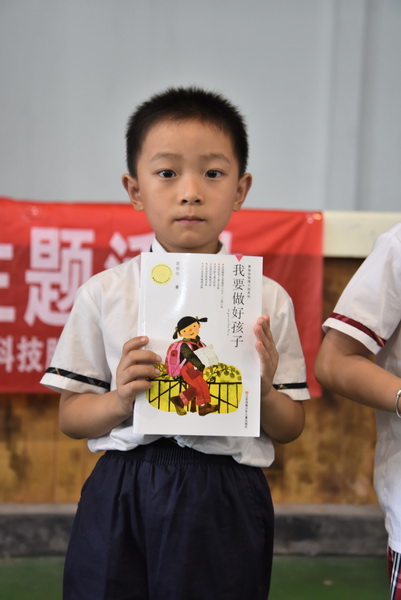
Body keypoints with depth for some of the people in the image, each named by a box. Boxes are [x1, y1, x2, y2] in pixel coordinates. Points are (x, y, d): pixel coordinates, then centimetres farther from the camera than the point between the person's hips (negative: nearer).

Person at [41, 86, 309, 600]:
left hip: (226, 504, 0)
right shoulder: (103, 293, 1)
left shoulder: (269, 300, 1)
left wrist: (264, 394, -13)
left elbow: (290, 428, 7)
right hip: (122, 501, 0)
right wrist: (120, 401, -15)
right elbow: (70, 417, 5)